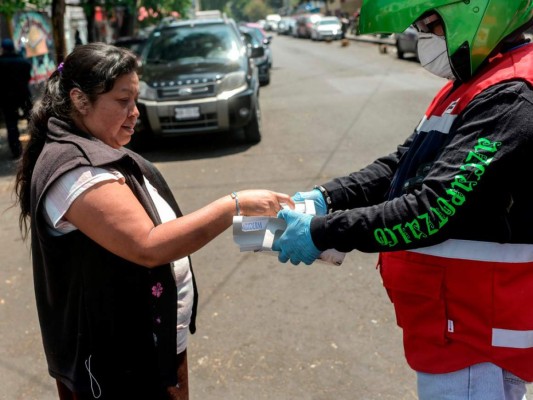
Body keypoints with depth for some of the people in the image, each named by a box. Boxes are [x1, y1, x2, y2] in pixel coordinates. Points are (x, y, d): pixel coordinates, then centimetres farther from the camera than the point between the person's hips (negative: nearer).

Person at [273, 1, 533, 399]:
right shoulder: (474, 85, 10)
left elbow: (434, 211, -29)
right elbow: (401, 166, 7)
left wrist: (323, 232, -23)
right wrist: (325, 197, -6)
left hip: (477, 338, -9)